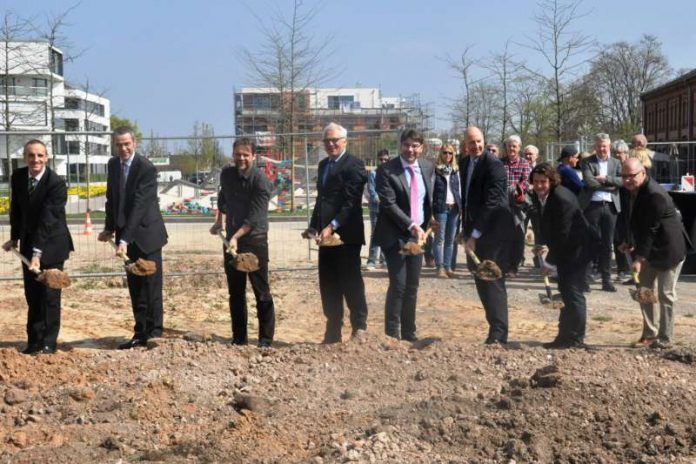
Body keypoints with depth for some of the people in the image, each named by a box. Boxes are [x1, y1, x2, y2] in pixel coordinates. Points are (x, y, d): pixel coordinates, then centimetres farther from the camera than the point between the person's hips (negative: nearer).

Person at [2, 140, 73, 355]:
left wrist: (38, 253, -32)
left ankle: (49, 342, 8)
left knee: (50, 294, -2)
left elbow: (47, 220, -27)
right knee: (32, 295, 8)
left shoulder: (56, 183, -22)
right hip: (28, 242, 5)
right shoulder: (18, 176, -3)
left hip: (51, 244, -5)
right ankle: (34, 341, 16)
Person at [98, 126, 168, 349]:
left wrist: (125, 239, -28)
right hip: (127, 235, 7)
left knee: (151, 286, -3)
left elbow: (139, 206, -24)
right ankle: (140, 333, 16)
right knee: (135, 288, 10)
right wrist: (109, 228, 7)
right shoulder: (113, 164, 6)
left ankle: (154, 333, 4)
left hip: (146, 233, -7)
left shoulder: (146, 168, -17)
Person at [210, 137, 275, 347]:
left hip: (255, 240, -6)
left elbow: (255, 217, -20)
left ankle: (266, 339, 4)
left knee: (261, 292, -3)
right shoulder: (226, 174, 4)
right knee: (235, 292, 10)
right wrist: (219, 221, 28)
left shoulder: (260, 181, -15)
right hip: (231, 240, 6)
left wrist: (236, 237, -28)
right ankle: (239, 338, 19)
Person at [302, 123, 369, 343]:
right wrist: (314, 226, 10)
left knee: (351, 284, -2)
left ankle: (359, 329, 8)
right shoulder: (323, 165, 18)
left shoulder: (353, 165, -9)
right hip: (326, 234, 8)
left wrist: (332, 227, -23)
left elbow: (351, 203, -17)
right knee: (328, 286, 11)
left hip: (346, 235, -8)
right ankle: (333, 333, 19)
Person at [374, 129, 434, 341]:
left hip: (418, 234, 5)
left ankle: (409, 333, 18)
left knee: (412, 286, 9)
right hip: (395, 235, -5)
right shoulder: (386, 170, -11)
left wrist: (425, 226, 9)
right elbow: (389, 204, -17)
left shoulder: (427, 167, 7)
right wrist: (411, 225, -22)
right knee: (398, 285, -10)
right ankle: (392, 334, 0)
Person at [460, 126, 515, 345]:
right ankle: (496, 329, 20)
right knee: (482, 283, 10)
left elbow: (491, 202, -20)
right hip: (474, 231, 8)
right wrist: (466, 230, 10)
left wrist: (475, 234, -22)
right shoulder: (465, 164, 11)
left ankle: (498, 334, 0)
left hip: (493, 231, -8)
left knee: (493, 283, -6)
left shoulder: (493, 164, -14)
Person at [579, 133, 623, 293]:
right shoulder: (587, 162, 3)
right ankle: (585, 279, 2)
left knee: (607, 244, 6)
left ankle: (606, 280, 11)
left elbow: (622, 181, -1)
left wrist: (605, 179, -12)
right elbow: (589, 181, -12)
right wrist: (610, 186, -9)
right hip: (592, 206, -3)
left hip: (611, 206, 3)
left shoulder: (616, 163, 14)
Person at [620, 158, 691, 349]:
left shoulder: (655, 195, -28)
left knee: (665, 294, -2)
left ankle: (664, 338, 7)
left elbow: (650, 229, -28)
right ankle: (649, 334, 21)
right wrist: (632, 243, 13)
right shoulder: (631, 190, -1)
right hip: (649, 248, 9)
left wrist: (640, 258, -27)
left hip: (668, 248, -9)